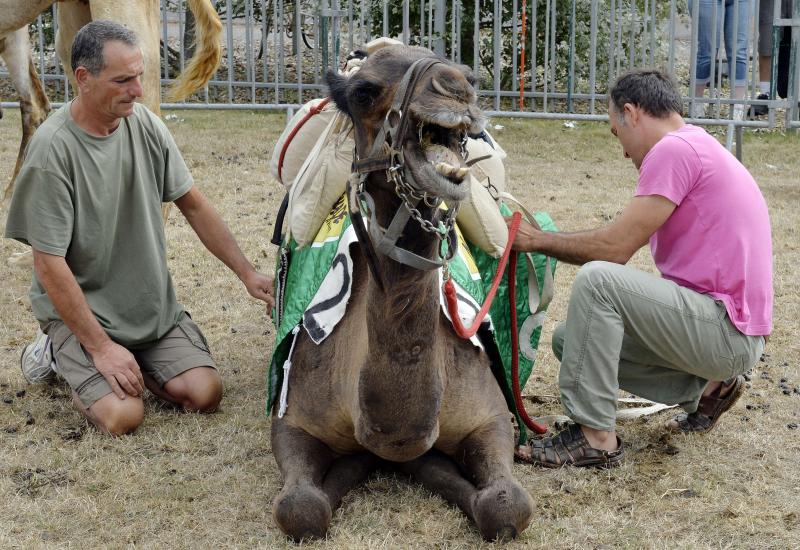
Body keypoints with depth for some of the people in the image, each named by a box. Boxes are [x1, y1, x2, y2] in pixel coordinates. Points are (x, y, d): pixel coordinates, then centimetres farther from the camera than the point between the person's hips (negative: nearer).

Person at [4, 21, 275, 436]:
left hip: (152, 303, 5)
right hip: (78, 306, -5)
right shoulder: (52, 148, -21)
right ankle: (59, 357, 9)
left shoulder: (145, 125, -5)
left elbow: (193, 204, 6)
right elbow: (49, 263, -19)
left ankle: (130, 362, 16)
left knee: (205, 394, -10)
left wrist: (247, 274, 0)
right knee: (123, 415, -21)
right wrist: (100, 346, -19)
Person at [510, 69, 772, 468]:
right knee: (569, 340, 8)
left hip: (728, 329, -10)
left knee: (597, 278, -24)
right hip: (725, 330, 10)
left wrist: (538, 239, -4)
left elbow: (615, 248, -16)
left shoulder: (674, 149, -15)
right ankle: (706, 386, 13)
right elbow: (624, 244, 15)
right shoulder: (696, 147, 18)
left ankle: (594, 436, -18)